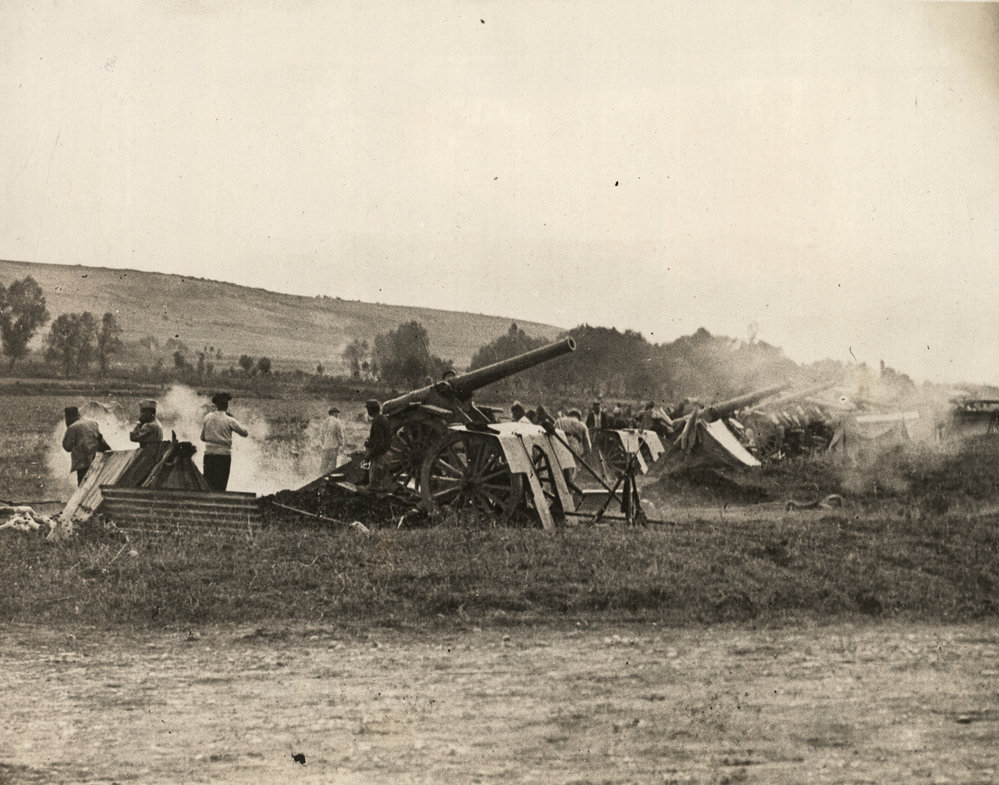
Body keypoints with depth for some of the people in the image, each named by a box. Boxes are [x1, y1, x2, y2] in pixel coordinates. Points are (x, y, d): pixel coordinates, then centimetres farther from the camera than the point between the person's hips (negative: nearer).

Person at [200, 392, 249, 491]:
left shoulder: (207, 417, 4)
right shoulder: (229, 420, -8)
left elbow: (202, 437, 10)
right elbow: (245, 432, 0)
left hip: (209, 454, 3)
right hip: (224, 455, -3)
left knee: (207, 484, 6)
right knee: (220, 486, 1)